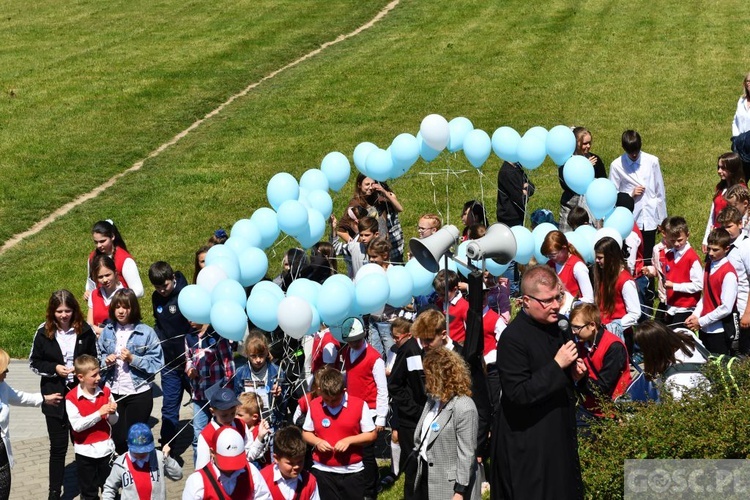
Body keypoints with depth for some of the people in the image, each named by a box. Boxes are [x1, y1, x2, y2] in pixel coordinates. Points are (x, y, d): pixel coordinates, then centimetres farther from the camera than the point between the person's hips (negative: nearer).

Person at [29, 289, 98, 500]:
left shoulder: (85, 331, -4)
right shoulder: (44, 332, -5)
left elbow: (93, 359, 8)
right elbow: (34, 363, 2)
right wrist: (54, 368, -14)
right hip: (55, 396, 0)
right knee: (58, 446, 3)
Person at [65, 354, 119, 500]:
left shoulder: (105, 392, -1)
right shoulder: (71, 398, -13)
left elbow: (113, 421, 4)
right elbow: (77, 425, -22)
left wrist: (112, 413, -20)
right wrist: (99, 413, -27)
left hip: (106, 448, 3)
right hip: (85, 451, -3)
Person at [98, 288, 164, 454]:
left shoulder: (146, 332, -10)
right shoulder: (108, 331, 2)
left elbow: (157, 363, -12)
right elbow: (98, 357, 13)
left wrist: (133, 359, -21)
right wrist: (106, 361, -9)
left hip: (139, 392, -3)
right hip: (113, 391, 4)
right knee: (117, 437, 9)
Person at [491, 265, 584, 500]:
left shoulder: (554, 328, 9)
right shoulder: (513, 338, -18)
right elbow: (519, 393, -23)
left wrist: (573, 373, 2)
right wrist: (557, 366, -24)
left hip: (559, 436, 9)